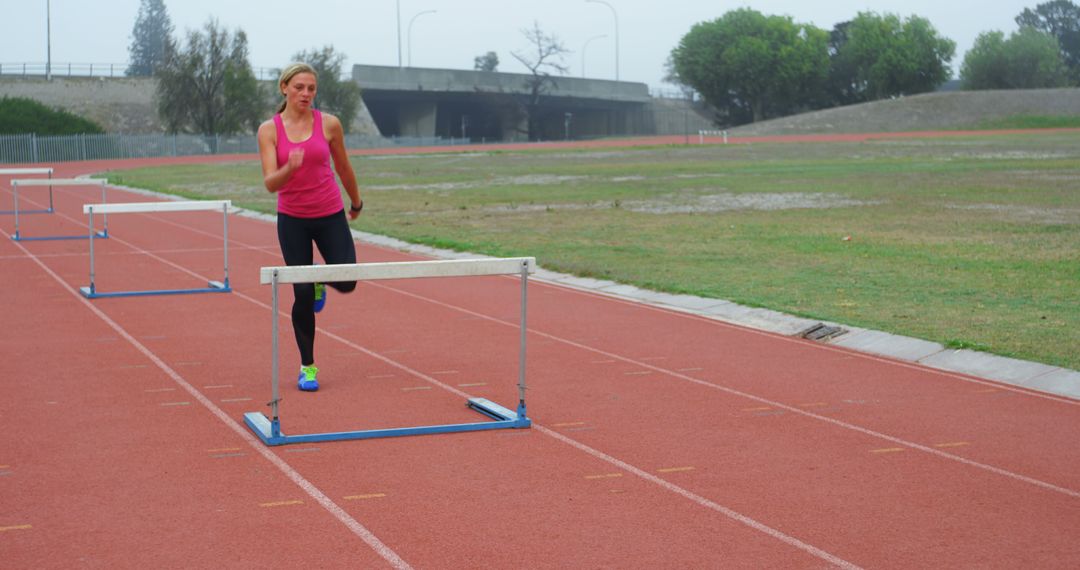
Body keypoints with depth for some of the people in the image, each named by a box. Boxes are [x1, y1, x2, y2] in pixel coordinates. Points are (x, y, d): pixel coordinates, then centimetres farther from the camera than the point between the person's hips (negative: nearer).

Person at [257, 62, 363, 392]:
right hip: (292, 220, -1)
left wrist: (356, 203, 21)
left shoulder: (329, 124, -5)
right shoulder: (269, 130, -7)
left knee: (346, 284, -8)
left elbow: (343, 168, 9)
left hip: (330, 215, 1)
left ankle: (319, 279, 31)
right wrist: (289, 168, -36)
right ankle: (307, 366, 15)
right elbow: (270, 183, -15)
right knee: (302, 295, -3)